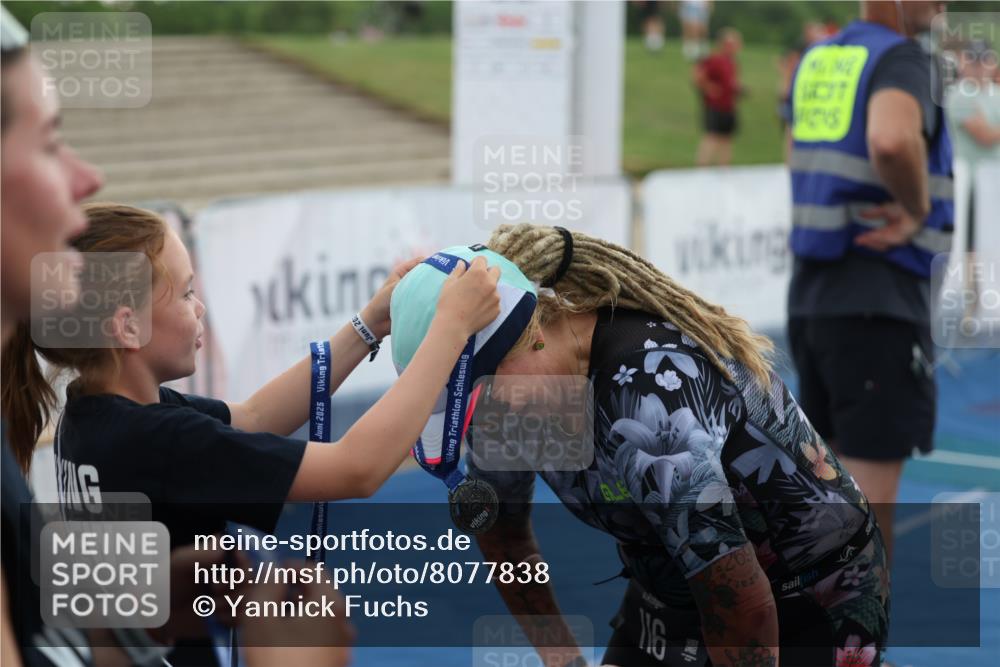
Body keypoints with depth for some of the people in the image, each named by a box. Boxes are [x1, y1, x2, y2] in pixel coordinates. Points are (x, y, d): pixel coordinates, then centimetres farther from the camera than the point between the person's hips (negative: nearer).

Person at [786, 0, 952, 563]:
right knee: (872, 502, -4)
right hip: (878, 305, -8)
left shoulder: (817, 59, 11)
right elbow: (892, 141, -36)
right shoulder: (902, 58, -13)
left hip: (810, 296, 8)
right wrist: (918, 208, -16)